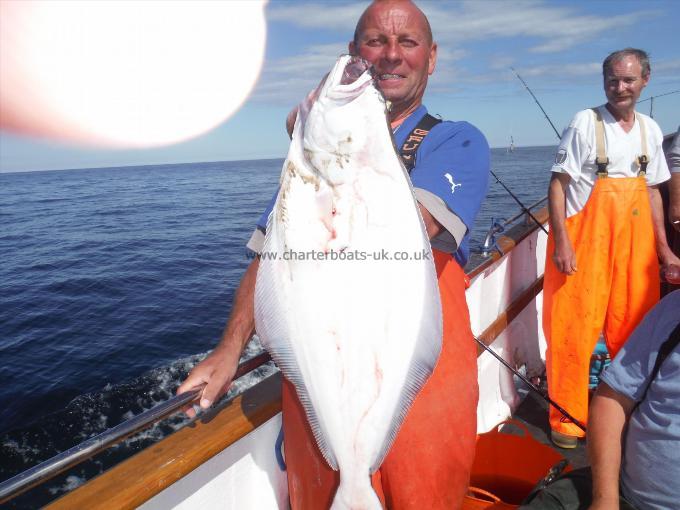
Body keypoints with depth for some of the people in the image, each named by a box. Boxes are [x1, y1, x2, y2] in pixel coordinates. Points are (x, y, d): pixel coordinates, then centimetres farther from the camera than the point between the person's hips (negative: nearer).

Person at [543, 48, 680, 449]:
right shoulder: (586, 123, -6)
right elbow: (558, 183, -10)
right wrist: (561, 241, -17)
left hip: (635, 243, 6)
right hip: (585, 240, -5)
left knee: (635, 330, 12)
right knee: (575, 330, -1)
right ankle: (567, 419, 14)